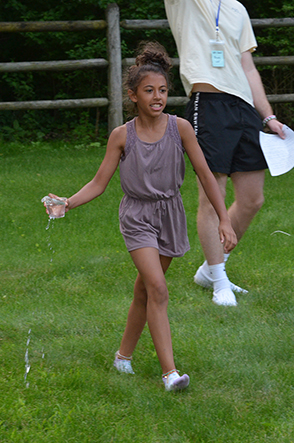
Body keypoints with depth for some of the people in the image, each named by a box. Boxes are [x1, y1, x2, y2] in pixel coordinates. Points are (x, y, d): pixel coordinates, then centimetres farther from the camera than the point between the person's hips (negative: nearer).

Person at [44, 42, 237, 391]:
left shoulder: (179, 128, -8)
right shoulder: (122, 136, -9)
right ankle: (169, 372, -19)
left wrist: (224, 220, -6)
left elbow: (204, 174, -3)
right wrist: (68, 203, -20)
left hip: (170, 214, 2)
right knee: (158, 289, -16)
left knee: (144, 291, 13)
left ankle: (124, 354, 33)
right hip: (137, 217, -2)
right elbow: (99, 183, -4)